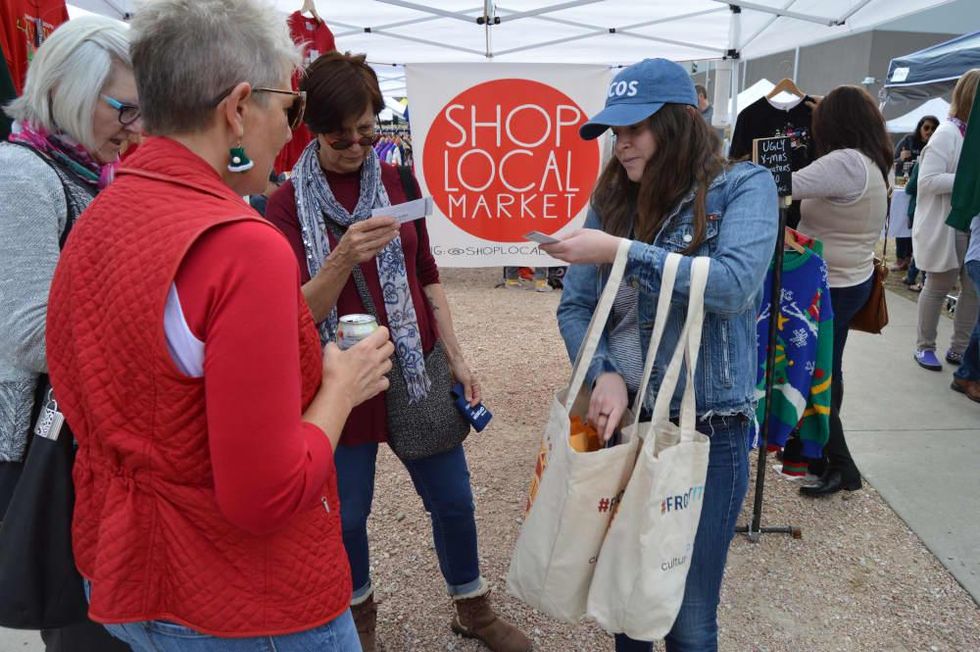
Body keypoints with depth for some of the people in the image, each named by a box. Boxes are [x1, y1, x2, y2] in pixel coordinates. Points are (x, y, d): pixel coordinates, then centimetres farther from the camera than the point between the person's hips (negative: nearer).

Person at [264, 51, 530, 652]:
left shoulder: (399, 182, 2)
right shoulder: (288, 203, -6)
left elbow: (426, 276, 9)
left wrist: (457, 357, 5)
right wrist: (344, 257, -32)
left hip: (416, 367, 3)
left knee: (453, 500, 11)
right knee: (348, 513, 11)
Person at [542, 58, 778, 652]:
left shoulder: (743, 187, -7)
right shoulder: (614, 200, 4)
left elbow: (735, 284, -24)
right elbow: (574, 306, 1)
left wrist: (620, 252, -25)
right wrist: (605, 375, -17)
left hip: (707, 430, -4)